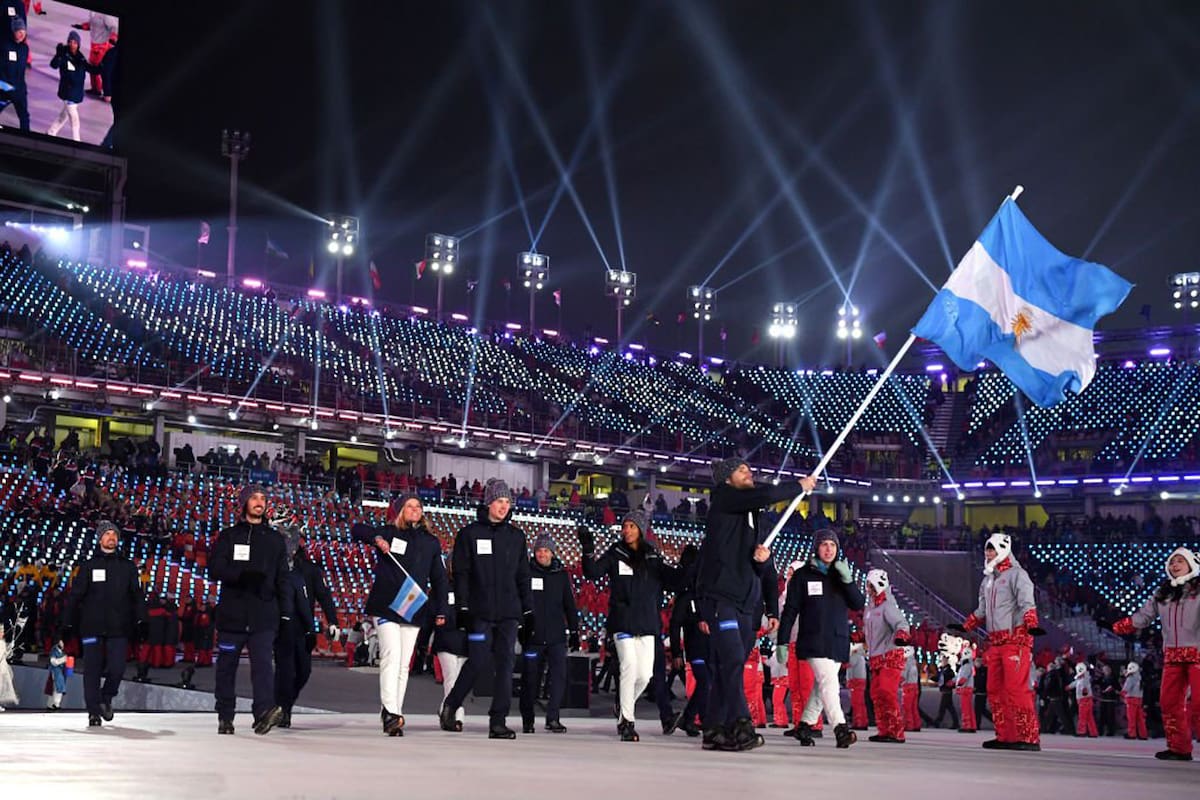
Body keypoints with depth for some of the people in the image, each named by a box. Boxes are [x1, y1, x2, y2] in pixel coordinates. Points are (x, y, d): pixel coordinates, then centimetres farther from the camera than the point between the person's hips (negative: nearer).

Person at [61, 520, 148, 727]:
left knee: (117, 669, -8)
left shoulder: (128, 566, 12)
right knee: (92, 670, -1)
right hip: (92, 626, 0)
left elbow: (137, 596, 10)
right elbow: (75, 596, 7)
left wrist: (142, 620, -1)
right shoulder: (88, 566, 9)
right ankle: (94, 712, 8)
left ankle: (106, 698, 19)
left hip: (119, 628, 1)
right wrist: (68, 624, 2)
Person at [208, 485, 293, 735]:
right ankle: (225, 717, 14)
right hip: (232, 613, 0)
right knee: (227, 665, 5)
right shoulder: (229, 536, 10)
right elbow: (215, 569, -2)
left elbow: (283, 578, 14)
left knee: (263, 662, -15)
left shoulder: (275, 539, 16)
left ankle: (264, 710, -28)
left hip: (264, 614, 0)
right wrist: (242, 575, -20)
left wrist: (286, 611, 4)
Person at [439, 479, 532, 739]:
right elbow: (461, 574, 0)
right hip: (480, 612, -3)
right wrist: (462, 608, -8)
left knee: (505, 664, -3)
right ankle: (449, 707, 17)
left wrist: (528, 611, 10)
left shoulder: (516, 536, 14)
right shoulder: (469, 534, 4)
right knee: (477, 662, -6)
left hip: (509, 613, 3)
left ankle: (498, 722, -1)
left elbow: (523, 576, 16)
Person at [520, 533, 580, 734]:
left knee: (559, 676, -11)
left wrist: (574, 631, 14)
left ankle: (552, 718, -7)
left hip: (556, 636, 1)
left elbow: (569, 604, 16)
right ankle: (527, 720, 17)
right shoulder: (526, 572, 3)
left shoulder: (561, 574, 10)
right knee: (530, 678, 5)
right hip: (532, 636, -1)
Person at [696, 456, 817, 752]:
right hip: (720, 595, -8)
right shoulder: (723, 498, 2)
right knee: (733, 659, -18)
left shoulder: (751, 515, 25)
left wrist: (763, 558, 1)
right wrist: (800, 486, -2)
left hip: (745, 601, 8)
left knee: (727, 666, 3)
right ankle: (741, 727, -25)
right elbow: (764, 496, -16)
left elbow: (759, 569, 25)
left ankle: (716, 731, 3)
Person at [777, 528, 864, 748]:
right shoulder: (803, 575, 3)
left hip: (838, 642, 5)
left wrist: (848, 580, -13)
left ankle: (805, 725, 23)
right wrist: (782, 642, -3)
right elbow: (790, 610, 2)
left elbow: (858, 605, 3)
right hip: (814, 641, -5)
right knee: (829, 682, -19)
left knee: (822, 688, 9)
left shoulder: (841, 575, 14)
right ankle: (840, 729, -27)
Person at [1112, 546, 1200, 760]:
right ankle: (1179, 748, 11)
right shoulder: (1163, 593, 17)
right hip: (1172, 654, 6)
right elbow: (1144, 615, 12)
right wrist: (1122, 626, -2)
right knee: (1169, 700, 4)